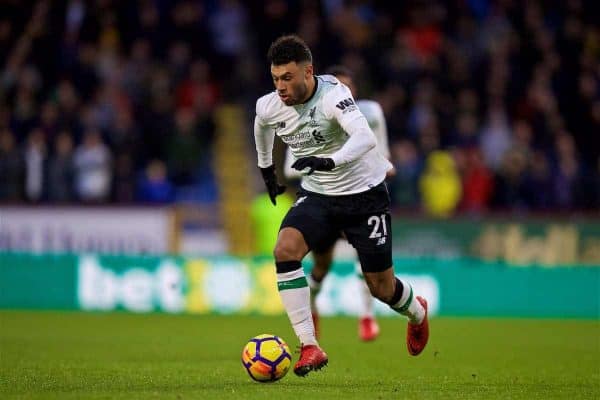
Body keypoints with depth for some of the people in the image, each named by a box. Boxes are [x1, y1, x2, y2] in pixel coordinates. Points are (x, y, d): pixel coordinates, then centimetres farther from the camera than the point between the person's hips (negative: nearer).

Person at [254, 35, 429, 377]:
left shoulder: (333, 94, -27)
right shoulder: (268, 107, -10)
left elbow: (365, 138, -43)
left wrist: (330, 161, -59)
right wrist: (266, 168, 26)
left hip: (365, 194, -4)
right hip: (317, 195, 4)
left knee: (381, 287, 5)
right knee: (285, 249, -25)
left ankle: (417, 312, 44)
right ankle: (310, 347, -22)